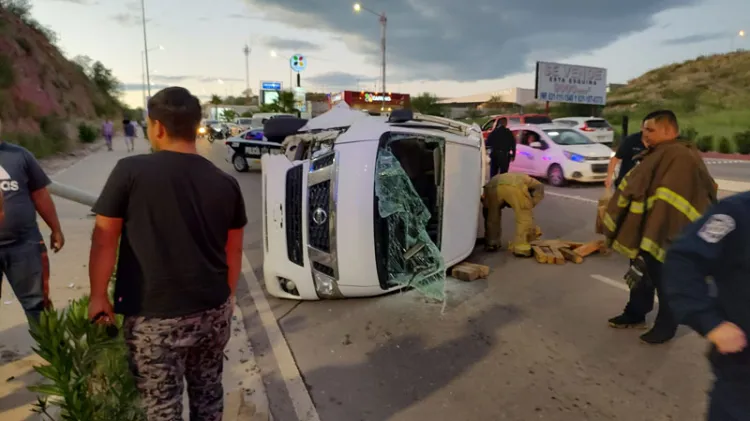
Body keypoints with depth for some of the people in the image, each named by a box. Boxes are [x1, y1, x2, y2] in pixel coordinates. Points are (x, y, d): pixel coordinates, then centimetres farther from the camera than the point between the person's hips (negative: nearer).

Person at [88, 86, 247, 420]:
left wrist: (98, 296, 7)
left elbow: (103, 239, -6)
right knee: (208, 392, 22)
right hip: (213, 311, 4)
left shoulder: (130, 171, -11)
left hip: (155, 318, -4)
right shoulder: (225, 182, -1)